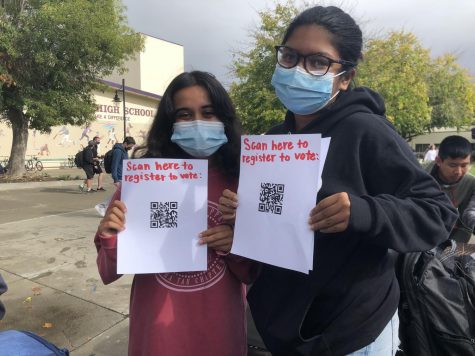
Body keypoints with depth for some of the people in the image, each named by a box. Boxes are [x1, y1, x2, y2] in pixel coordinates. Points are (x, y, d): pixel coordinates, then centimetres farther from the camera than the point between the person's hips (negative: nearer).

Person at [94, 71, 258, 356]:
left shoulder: (241, 182, -9)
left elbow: (255, 276, -2)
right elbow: (110, 274, -4)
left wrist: (235, 247, -21)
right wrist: (110, 239, -23)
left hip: (219, 332, 1)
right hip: (156, 330, 0)